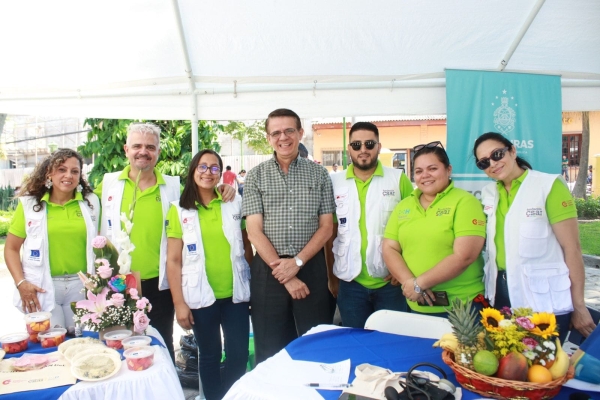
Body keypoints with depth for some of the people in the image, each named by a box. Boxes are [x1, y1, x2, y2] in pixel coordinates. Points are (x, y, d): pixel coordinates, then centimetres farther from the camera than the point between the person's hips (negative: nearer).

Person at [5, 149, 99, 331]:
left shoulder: (91, 202, 3)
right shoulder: (29, 204, -1)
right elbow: (11, 248, 3)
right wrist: (21, 282, -8)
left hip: (81, 285, 2)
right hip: (43, 288, -1)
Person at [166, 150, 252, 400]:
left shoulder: (235, 203, 5)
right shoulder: (179, 211, -1)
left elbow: (246, 246, 9)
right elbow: (173, 260, -3)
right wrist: (179, 303, -7)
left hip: (235, 294, 2)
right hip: (201, 297, -1)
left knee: (239, 355, 7)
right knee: (209, 356, 12)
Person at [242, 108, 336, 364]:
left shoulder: (318, 174, 6)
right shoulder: (256, 176, 3)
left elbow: (326, 227, 3)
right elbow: (254, 231, -3)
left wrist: (297, 262, -10)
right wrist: (283, 272, -10)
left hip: (311, 268, 1)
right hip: (268, 269, 0)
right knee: (270, 350, 8)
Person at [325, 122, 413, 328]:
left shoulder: (399, 179, -2)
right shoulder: (334, 183, 2)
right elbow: (329, 234, 5)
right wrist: (331, 277, 7)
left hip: (390, 282, -1)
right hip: (350, 283, 1)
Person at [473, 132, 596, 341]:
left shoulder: (549, 186, -8)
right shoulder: (487, 193, 6)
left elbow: (571, 247, -10)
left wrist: (578, 306, -10)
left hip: (545, 303, -4)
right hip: (500, 297, 5)